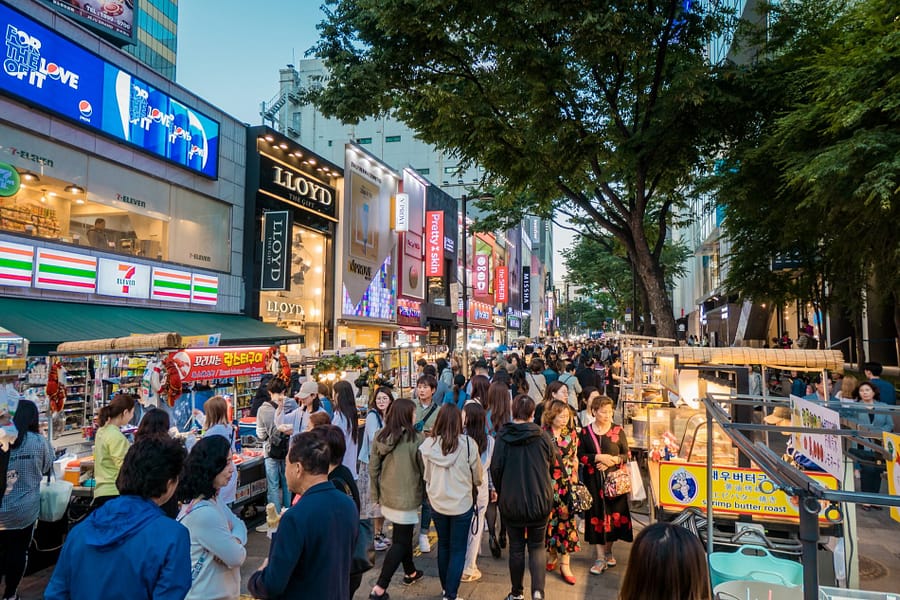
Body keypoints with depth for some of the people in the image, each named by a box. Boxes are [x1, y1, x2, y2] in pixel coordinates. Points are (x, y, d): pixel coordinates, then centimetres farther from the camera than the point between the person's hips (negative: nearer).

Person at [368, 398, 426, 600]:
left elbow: (373, 468, 3)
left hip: (387, 496, 6)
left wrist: (375, 494, 14)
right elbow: (424, 470, -9)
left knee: (403, 534, 24)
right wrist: (429, 493, 6)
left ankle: (410, 572, 41)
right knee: (401, 542, 5)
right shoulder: (416, 439, -19)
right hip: (407, 497, -6)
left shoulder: (380, 437, -4)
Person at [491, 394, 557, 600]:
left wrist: (500, 491, 9)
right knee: (537, 545, 16)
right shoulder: (542, 436, -9)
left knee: (516, 547, 16)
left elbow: (495, 468, -9)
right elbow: (553, 463, 6)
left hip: (511, 500, 0)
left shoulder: (503, 436, -12)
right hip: (540, 500, 0)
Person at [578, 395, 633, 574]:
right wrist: (599, 458, -14)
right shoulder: (585, 432, 1)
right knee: (596, 515, -1)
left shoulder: (618, 430, 1)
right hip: (593, 480, -1)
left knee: (613, 513, 6)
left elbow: (626, 454, 4)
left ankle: (608, 551, 27)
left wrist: (613, 461, -13)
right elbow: (580, 456, -2)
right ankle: (600, 558, 8)